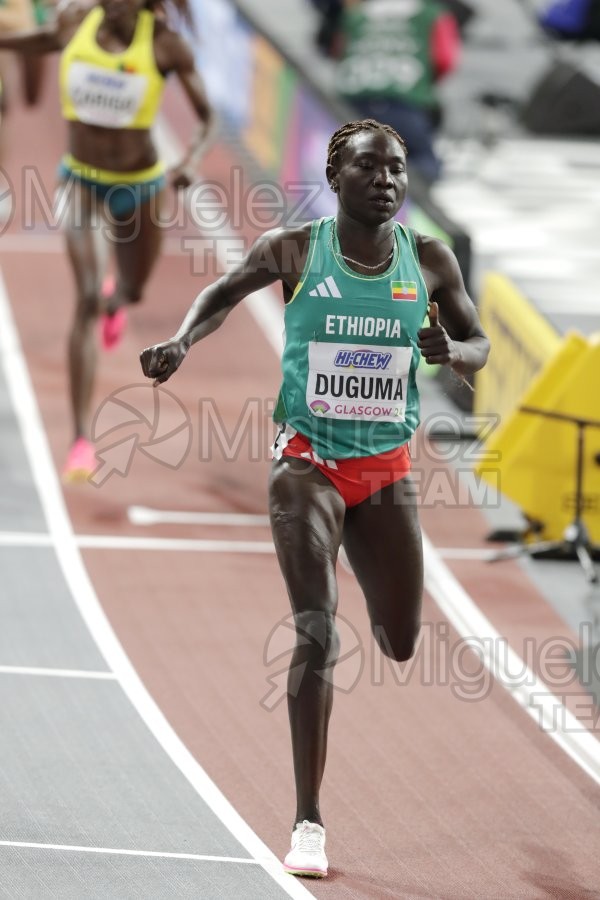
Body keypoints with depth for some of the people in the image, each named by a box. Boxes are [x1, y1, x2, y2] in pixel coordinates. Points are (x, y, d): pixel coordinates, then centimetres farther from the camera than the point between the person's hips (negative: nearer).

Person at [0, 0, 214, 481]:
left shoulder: (165, 44, -18)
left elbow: (206, 116, -13)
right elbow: (47, 39, 13)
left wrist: (190, 162, -30)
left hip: (139, 184, 0)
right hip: (82, 177, 0)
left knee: (131, 292, 24)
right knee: (87, 298, -18)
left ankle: (115, 298, 68)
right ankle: (82, 440, -20)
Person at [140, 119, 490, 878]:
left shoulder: (429, 262, -1)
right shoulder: (294, 250, -8)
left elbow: (478, 347, 8)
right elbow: (228, 291, 5)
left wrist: (451, 350, -15)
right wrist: (181, 342, -13)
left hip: (387, 468, 3)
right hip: (308, 461, -3)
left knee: (401, 644, 13)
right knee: (316, 633, -16)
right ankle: (308, 821, -14)